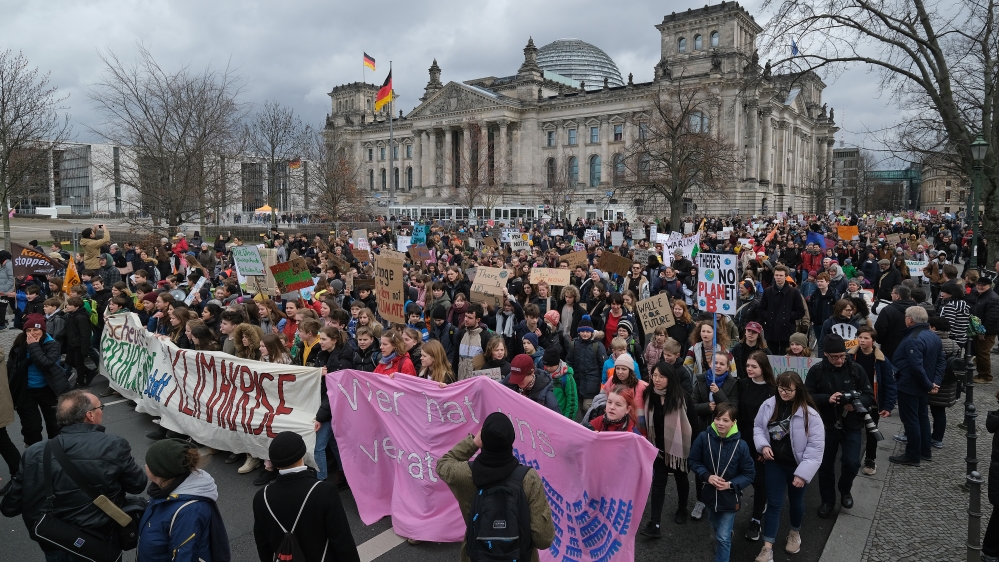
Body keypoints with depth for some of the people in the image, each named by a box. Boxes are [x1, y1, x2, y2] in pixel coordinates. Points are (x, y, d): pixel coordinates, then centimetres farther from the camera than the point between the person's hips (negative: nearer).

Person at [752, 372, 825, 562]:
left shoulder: (809, 414, -22)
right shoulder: (769, 405, -10)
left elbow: (816, 446, -18)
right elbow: (758, 426, 6)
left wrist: (803, 473, -19)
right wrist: (763, 445, -13)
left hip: (796, 465, -2)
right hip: (774, 462, 2)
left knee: (796, 501, 20)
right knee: (774, 503, 5)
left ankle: (795, 533, 48)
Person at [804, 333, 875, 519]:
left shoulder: (856, 369, -5)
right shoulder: (816, 371, -7)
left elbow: (870, 396, -3)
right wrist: (827, 399, -24)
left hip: (852, 426, 0)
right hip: (826, 426, 0)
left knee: (852, 463, -11)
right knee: (826, 466, 9)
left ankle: (845, 490, 21)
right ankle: (827, 500, 31)